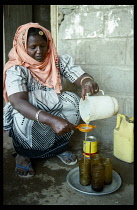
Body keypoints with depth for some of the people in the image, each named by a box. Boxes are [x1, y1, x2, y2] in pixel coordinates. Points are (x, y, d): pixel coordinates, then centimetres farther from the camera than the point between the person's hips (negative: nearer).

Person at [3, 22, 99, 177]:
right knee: (22, 115, -37)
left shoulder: (59, 61, -8)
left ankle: (60, 146, -4)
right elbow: (17, 101, -37)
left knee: (73, 101, -25)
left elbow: (79, 76, -17)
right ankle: (23, 154, -6)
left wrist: (88, 81, -46)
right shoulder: (16, 69, -21)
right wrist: (51, 120, -54)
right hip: (26, 115, -3)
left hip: (55, 110, 3)